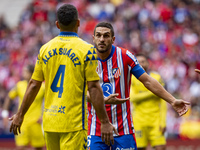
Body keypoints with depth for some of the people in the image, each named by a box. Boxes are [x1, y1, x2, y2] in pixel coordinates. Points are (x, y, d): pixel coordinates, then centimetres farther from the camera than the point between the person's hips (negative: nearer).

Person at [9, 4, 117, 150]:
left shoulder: (45, 49, 7)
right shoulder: (86, 50, -6)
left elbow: (33, 85, 9)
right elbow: (94, 88, -9)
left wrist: (20, 115, 19)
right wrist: (105, 122, -6)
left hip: (49, 122, 5)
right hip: (74, 123, -5)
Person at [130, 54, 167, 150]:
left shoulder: (157, 78, 6)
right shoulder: (132, 79, 4)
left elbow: (163, 102, 5)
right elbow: (132, 98, -11)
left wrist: (163, 122, -3)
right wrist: (151, 93, -14)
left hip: (155, 120, 0)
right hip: (139, 120, 0)